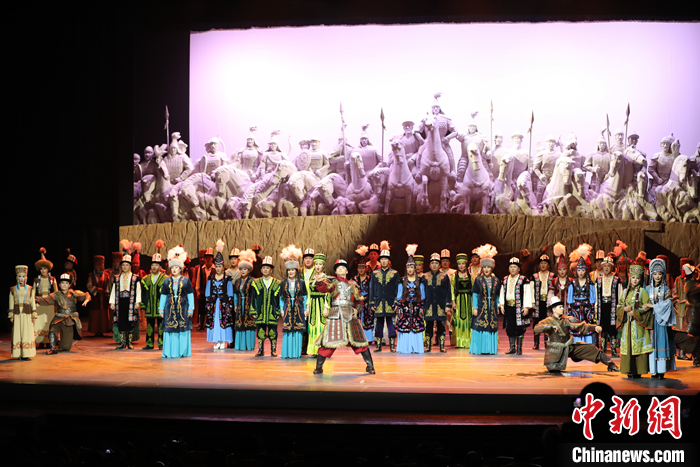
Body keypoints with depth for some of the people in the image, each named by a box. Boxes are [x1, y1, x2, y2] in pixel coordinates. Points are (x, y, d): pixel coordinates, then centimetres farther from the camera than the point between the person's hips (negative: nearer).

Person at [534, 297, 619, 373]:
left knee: (591, 348, -3)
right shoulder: (548, 321, -8)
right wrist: (550, 326, -36)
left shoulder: (566, 320, 6)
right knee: (553, 370, -16)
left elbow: (580, 325, 7)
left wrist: (594, 327, -7)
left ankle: (610, 364, 8)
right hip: (557, 350, -4)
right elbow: (536, 329, -24)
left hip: (570, 347, 4)